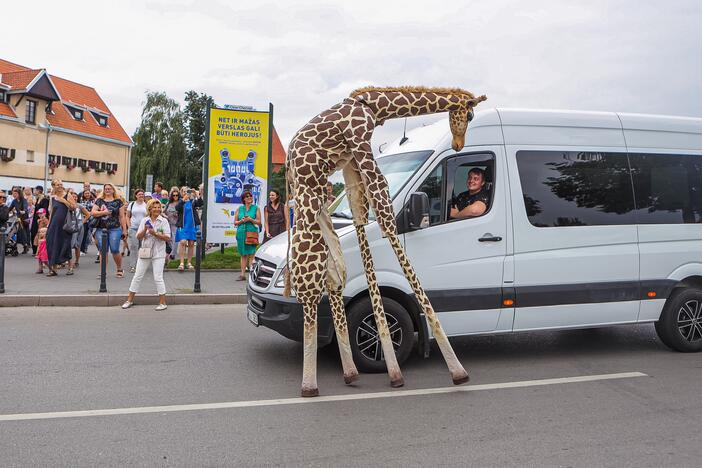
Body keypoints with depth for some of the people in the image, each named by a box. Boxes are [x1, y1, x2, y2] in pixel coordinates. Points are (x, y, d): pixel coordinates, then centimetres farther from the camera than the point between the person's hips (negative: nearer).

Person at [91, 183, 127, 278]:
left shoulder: (118, 201, 7)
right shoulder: (99, 201, 12)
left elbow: (122, 216, 5)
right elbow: (92, 212, 2)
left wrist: (124, 230, 0)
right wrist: (103, 212, -13)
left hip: (115, 229, -2)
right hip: (101, 229, 2)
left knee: (115, 250, -5)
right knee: (102, 251, 2)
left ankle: (119, 269, 13)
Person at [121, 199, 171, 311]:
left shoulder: (164, 221, -3)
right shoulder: (144, 220, 6)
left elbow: (168, 238, -9)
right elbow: (138, 237, 2)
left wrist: (155, 233, -19)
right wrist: (145, 230, -16)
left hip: (158, 253, -3)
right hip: (145, 252, 3)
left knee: (158, 278, -4)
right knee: (137, 276, 9)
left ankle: (162, 302, 4)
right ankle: (130, 300, 20)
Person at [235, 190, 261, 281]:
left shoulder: (256, 208, 7)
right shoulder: (240, 208, 14)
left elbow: (259, 222, 2)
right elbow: (235, 222, 12)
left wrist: (250, 219, -12)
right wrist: (242, 221, -6)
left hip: (252, 232, -3)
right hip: (241, 233, 3)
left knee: (251, 254, -8)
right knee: (243, 254, 6)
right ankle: (242, 274, 8)